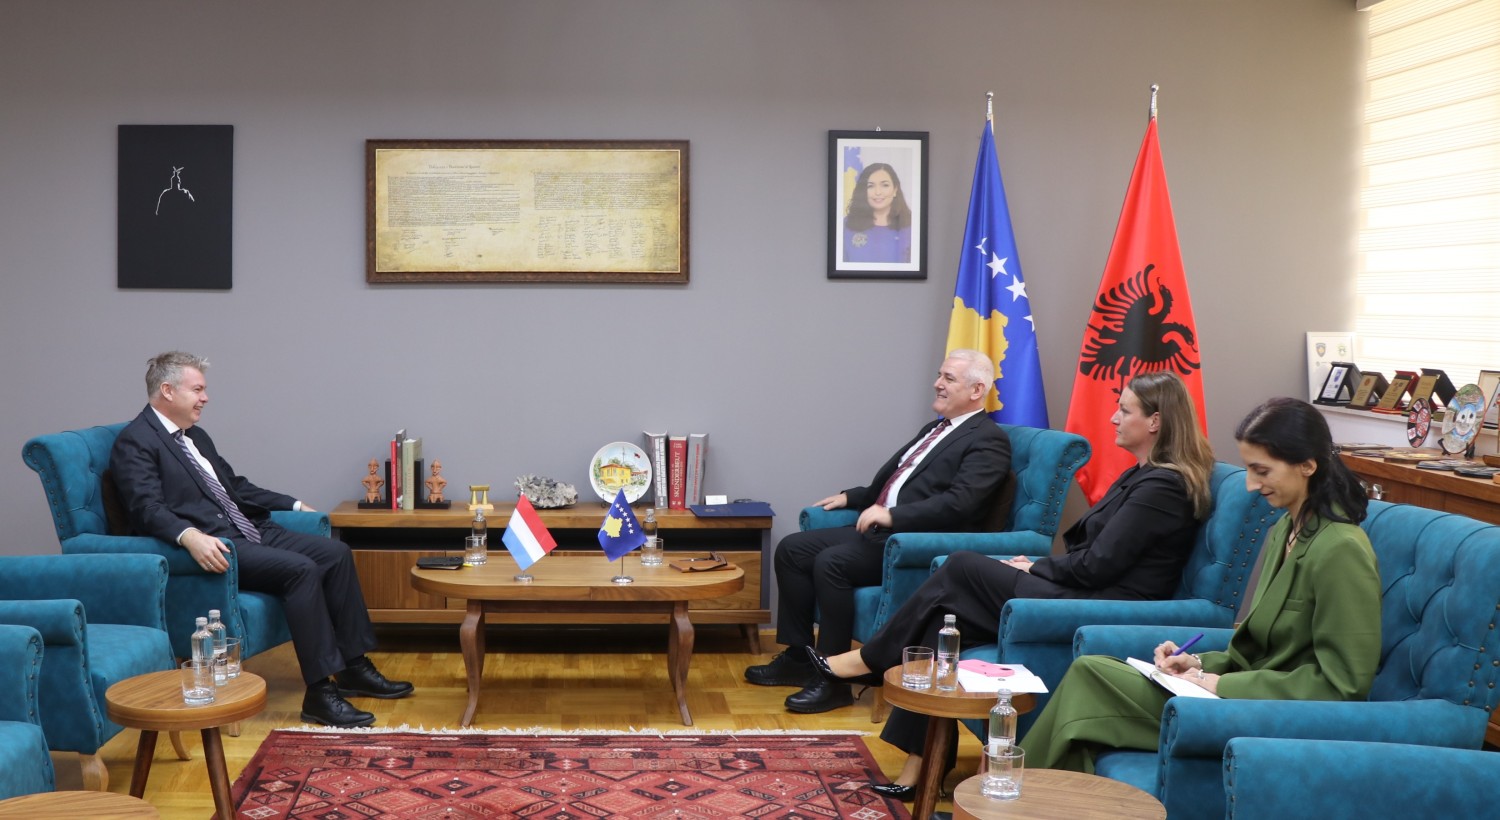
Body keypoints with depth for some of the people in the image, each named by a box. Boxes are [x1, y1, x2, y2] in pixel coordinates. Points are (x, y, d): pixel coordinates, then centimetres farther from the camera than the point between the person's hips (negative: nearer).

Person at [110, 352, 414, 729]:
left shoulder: (196, 436, 21)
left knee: (335, 552, -4)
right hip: (213, 545, -9)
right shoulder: (135, 442, -7)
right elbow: (148, 508, -21)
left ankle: (353, 668, 2)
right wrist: (190, 536, -38)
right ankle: (320, 693, -24)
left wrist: (295, 505, 26)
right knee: (301, 569, -27)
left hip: (247, 531, 9)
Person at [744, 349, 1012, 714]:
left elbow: (959, 503, -21)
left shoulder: (989, 441, -7)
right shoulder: (935, 429, 23)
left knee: (831, 562, -28)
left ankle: (833, 679, -19)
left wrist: (892, 515, -24)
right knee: (791, 549, 0)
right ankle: (798, 657, 7)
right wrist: (851, 497, 18)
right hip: (881, 530, 10)